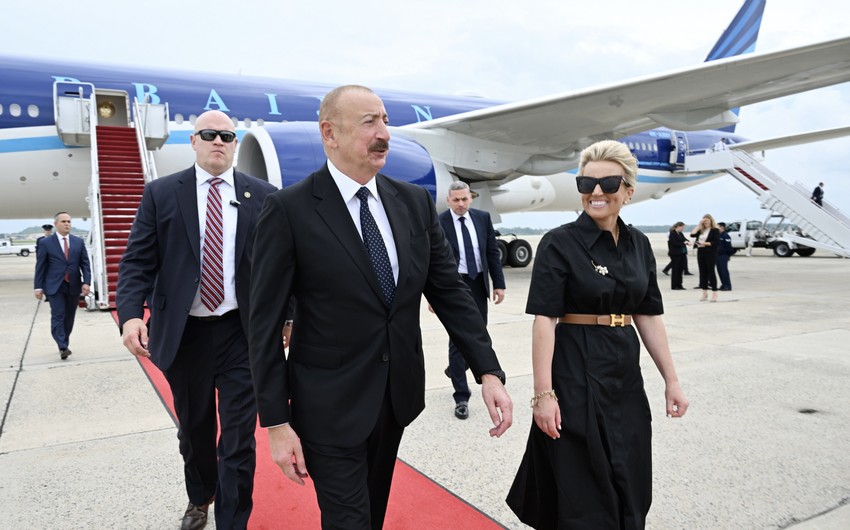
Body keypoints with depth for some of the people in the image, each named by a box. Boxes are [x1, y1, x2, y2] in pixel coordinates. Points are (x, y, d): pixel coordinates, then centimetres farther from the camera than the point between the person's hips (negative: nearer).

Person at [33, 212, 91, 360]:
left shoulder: (79, 242, 7)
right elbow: (40, 266, 1)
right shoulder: (45, 243, 1)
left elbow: (85, 264, 5)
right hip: (54, 286, -3)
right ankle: (63, 347, -12)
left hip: (74, 286, 3)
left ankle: (64, 344, 21)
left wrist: (86, 282, -6)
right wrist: (38, 286, -3)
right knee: (58, 316, -9)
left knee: (69, 317, 9)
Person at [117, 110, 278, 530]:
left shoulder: (263, 196, 1)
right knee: (194, 429, 20)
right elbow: (138, 260, -1)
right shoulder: (161, 193, 3)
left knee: (239, 436, 2)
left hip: (242, 333, -1)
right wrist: (131, 313, -16)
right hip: (182, 333, 2)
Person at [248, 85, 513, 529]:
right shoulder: (288, 209, -13)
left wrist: (488, 371, -7)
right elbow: (265, 322, -12)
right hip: (331, 405, -5)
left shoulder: (415, 202, 0)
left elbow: (449, 290, 2)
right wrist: (276, 423, -12)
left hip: (398, 395, 5)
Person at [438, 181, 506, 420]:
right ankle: (461, 396, 7)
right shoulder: (438, 223, -9)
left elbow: (493, 252, 7)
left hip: (478, 284, 5)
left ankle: (455, 369, 44)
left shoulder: (482, 217, 3)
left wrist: (499, 283, 2)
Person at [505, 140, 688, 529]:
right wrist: (543, 393, -22)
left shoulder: (638, 244, 6)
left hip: (626, 373, 6)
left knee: (629, 485, 18)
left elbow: (648, 316, 9)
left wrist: (671, 380, 6)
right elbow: (544, 320, -17)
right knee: (584, 487, 7)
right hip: (577, 372, -6)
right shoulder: (559, 243, -12)